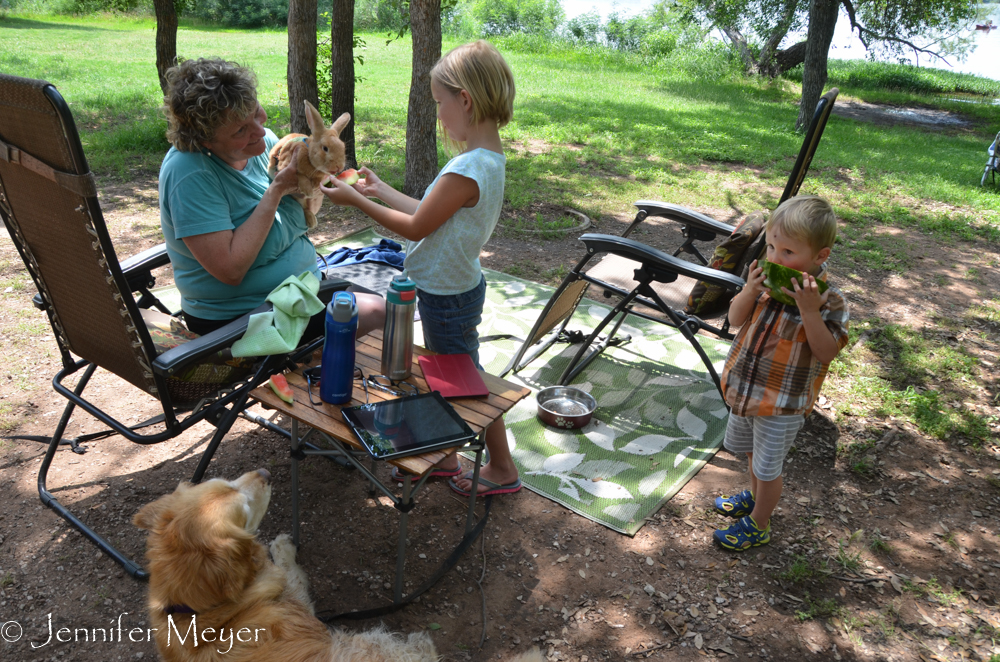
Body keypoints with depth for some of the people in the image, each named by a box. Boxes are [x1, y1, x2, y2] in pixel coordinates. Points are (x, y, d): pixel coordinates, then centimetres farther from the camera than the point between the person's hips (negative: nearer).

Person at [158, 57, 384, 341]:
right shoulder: (190, 174, -23)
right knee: (374, 314, -20)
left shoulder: (264, 140, 0)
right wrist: (276, 190, -25)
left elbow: (303, 215, 13)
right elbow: (230, 270, -28)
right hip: (237, 318, -8)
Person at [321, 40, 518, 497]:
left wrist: (356, 201, -10)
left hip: (447, 297, -9)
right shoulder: (489, 158, 1)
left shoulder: (467, 171, -29)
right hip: (455, 286, 9)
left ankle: (501, 469, 26)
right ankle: (443, 455, 41)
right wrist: (381, 190, 12)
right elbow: (430, 216, 7)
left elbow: (416, 227, -20)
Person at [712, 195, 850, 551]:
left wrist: (810, 310, -36)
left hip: (783, 402, -5)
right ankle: (755, 495, 55)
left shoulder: (828, 300, -21)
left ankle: (758, 525, 34)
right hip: (745, 387, 6)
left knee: (767, 465, 13)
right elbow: (736, 318, -2)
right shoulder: (766, 278, -8)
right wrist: (750, 290, -21)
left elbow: (826, 352, -25)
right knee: (752, 452, 28)